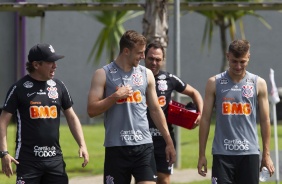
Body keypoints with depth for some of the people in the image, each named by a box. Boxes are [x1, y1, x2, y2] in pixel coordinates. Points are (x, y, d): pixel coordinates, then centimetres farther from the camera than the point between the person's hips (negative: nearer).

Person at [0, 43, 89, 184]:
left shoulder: (59, 86, 9)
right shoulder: (20, 88, -5)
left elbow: (71, 117, 16)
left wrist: (82, 145, 5)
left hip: (54, 157, 5)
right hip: (28, 159, -5)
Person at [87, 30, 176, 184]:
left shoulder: (146, 74, 10)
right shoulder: (103, 74, 0)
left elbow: (155, 110, 15)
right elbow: (92, 110, -6)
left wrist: (169, 142, 12)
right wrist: (115, 96, -15)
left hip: (144, 146, 2)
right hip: (116, 148, -2)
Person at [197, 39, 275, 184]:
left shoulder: (258, 84, 5)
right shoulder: (214, 83, 3)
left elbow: (265, 121, 8)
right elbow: (205, 119, 4)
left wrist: (266, 154, 5)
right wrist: (201, 154, 2)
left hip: (250, 152, 1)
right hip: (222, 152, -1)